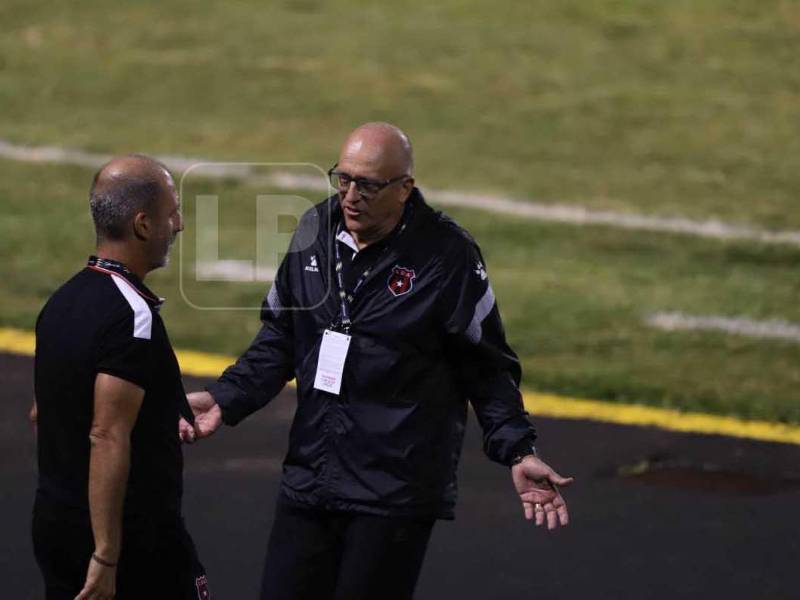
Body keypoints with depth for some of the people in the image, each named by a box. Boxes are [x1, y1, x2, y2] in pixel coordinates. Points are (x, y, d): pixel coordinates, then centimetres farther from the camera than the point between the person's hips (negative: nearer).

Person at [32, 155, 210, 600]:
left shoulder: (63, 301, 8)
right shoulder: (133, 316, -20)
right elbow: (108, 438, -25)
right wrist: (106, 557, -25)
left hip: (54, 521, 8)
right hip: (133, 534, -8)